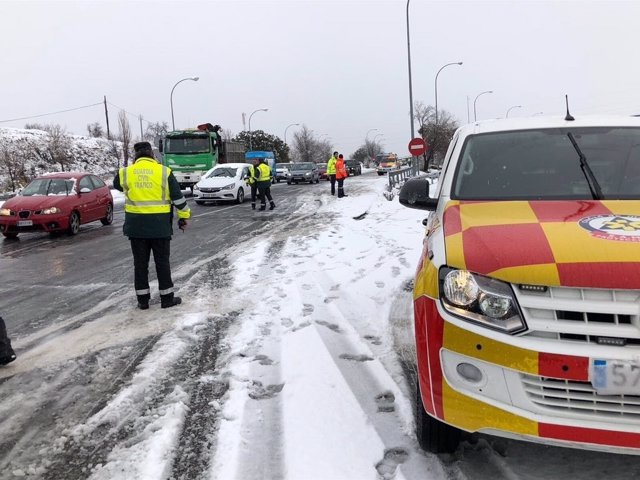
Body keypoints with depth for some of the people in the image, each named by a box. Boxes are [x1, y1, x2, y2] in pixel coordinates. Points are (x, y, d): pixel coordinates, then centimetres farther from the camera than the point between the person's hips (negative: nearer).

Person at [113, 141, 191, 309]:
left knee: (140, 263, 10)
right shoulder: (164, 171, -6)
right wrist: (183, 216, 10)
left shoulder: (126, 173, 0)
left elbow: (116, 185, 23)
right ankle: (167, 298, 14)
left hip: (136, 226, 2)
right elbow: (178, 197, -2)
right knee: (162, 262, 9)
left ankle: (143, 299, 16)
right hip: (160, 226, -1)